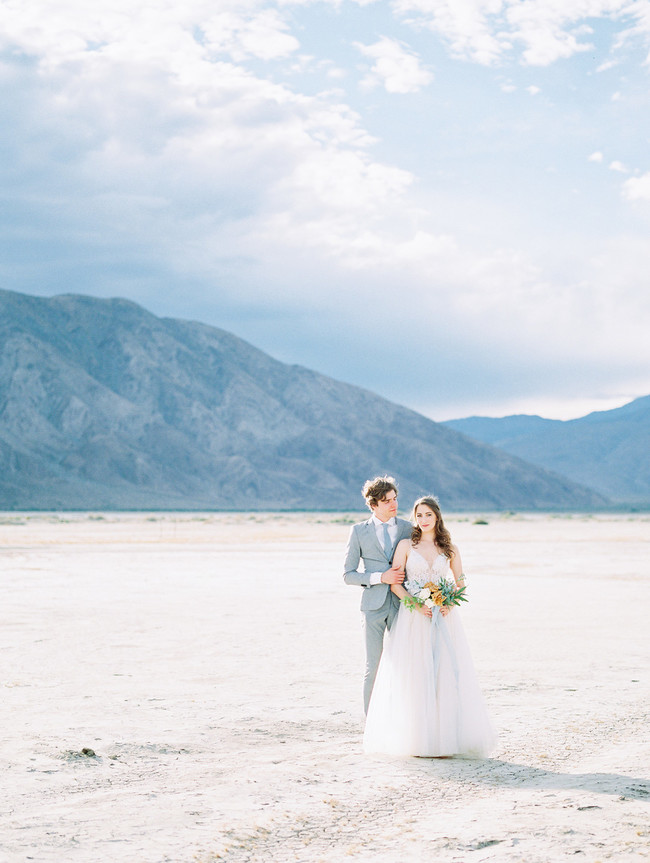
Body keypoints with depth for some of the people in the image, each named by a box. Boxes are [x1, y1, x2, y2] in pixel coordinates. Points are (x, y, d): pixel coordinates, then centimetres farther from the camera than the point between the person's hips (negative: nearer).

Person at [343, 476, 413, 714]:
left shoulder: (408, 528, 8)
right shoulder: (359, 531, 4)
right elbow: (348, 574, 2)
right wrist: (381, 577, -11)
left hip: (402, 605, 1)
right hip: (374, 605, -1)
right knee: (373, 668, -1)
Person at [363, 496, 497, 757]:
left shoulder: (449, 549, 9)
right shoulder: (406, 546, 4)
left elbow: (460, 584, 13)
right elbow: (394, 583, 0)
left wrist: (450, 603, -7)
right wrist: (416, 604, -14)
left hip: (443, 618, 1)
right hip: (413, 618, -1)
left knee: (445, 673, -4)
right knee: (413, 675, -4)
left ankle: (446, 734, 1)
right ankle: (416, 737, 1)